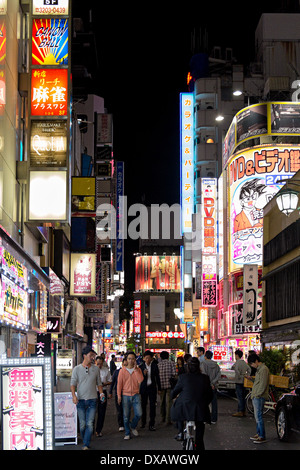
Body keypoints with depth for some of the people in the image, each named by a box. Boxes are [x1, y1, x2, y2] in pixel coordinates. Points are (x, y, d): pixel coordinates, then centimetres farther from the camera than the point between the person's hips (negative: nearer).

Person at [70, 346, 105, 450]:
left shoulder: (96, 369, 8)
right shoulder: (77, 369, 1)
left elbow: (99, 383, 16)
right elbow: (73, 383, -1)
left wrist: (101, 393, -1)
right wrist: (74, 395, -16)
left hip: (92, 400, 1)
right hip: (80, 400, -1)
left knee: (90, 424, -8)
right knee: (82, 424, 5)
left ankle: (86, 445, -7)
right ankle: (85, 441, 23)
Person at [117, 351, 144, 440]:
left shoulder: (138, 370, 4)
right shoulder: (122, 370, 2)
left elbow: (140, 380, -12)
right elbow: (119, 383, 3)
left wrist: (135, 369, -14)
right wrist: (119, 395, -2)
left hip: (136, 395, 1)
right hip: (125, 395, -1)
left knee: (138, 414, -7)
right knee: (126, 416, 1)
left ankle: (133, 426, 21)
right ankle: (127, 433, 13)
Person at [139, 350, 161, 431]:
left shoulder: (154, 366, 2)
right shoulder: (141, 366, 0)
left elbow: (157, 377, 8)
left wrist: (159, 388, 8)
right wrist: (143, 374, -21)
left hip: (152, 387, 0)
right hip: (144, 387, 1)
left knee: (152, 405, -5)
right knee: (143, 405, 7)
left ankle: (152, 424, -3)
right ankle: (143, 422, 25)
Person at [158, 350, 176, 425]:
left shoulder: (158, 364, 2)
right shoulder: (171, 363, -1)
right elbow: (174, 373, -9)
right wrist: (170, 378, 10)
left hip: (161, 385, 2)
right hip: (169, 385, -2)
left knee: (162, 401, 17)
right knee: (168, 402, 0)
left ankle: (163, 418, 27)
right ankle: (168, 419, -5)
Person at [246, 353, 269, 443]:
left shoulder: (263, 369, -14)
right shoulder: (259, 369, 18)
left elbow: (263, 384, -19)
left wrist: (257, 395, -20)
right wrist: (251, 379, 10)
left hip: (259, 397, -10)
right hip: (256, 396, 10)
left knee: (259, 416, -9)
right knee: (257, 416, 15)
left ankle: (262, 437, -6)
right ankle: (258, 433, 22)